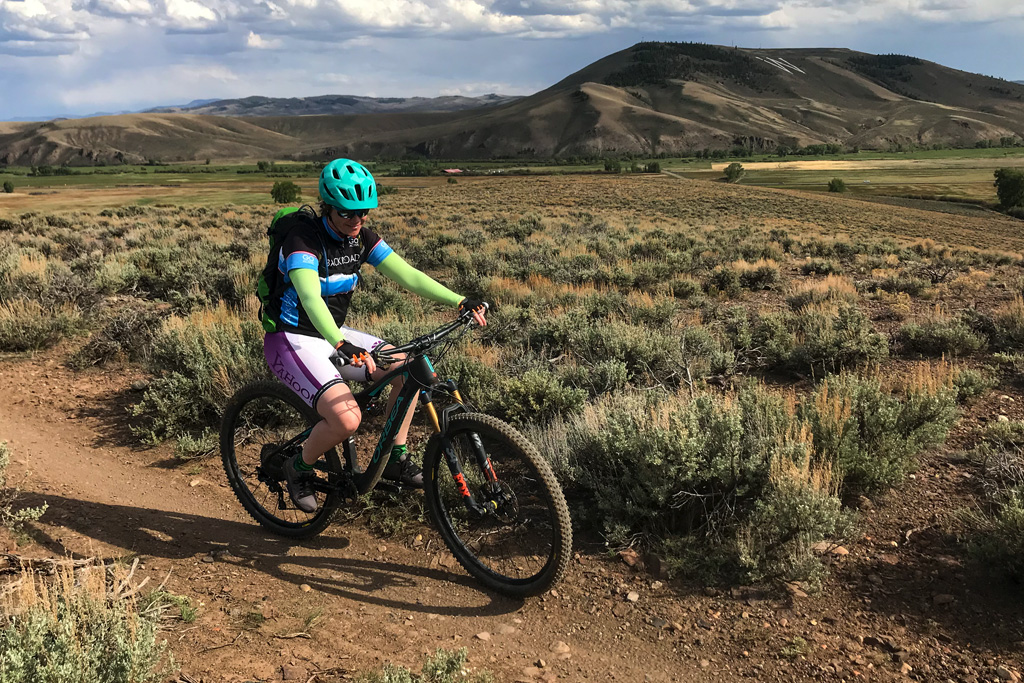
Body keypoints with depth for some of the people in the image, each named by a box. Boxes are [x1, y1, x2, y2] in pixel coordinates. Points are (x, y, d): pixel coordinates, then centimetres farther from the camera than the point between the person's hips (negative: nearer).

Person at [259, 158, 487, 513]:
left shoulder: (362, 237, -1)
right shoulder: (303, 239, -23)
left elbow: (406, 274, -7)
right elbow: (311, 299, -39)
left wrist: (460, 301, -18)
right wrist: (342, 345, -56)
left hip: (333, 334, 8)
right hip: (293, 340, -7)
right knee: (347, 419, -26)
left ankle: (395, 457, 9)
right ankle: (300, 467, 5)